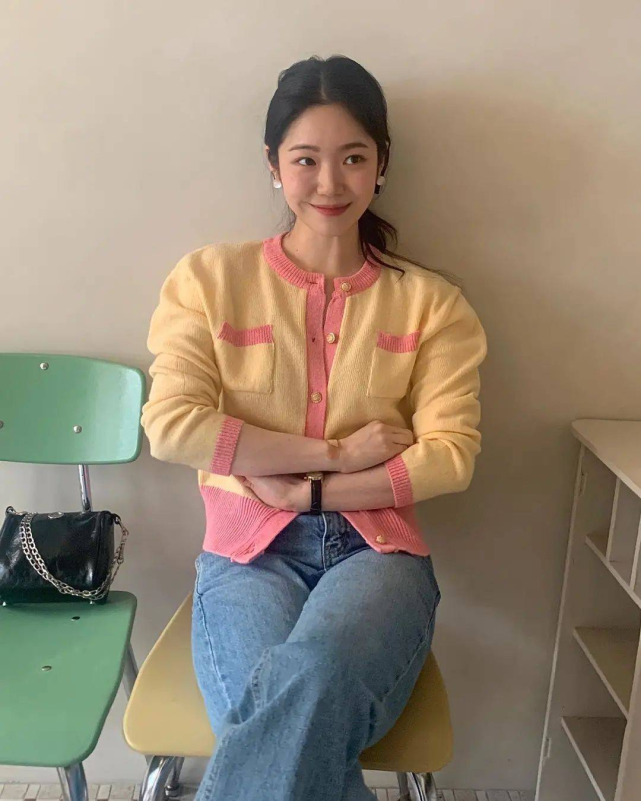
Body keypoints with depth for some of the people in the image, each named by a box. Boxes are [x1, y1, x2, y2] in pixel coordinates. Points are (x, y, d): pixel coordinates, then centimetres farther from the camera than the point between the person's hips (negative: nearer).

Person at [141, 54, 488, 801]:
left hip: (377, 549, 1)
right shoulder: (211, 278, 5)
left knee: (313, 678, -33)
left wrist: (304, 490, -10)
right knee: (292, 723, -31)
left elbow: (450, 455, -2)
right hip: (248, 551, 0)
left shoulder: (430, 302, 7)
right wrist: (334, 450, -8)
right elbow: (171, 424, -6)